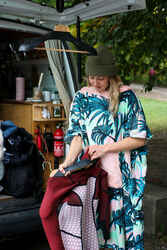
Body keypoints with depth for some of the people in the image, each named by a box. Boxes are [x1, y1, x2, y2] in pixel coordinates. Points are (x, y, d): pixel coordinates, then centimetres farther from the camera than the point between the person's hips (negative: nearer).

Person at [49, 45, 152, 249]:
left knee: (123, 213, 2)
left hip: (122, 171, -2)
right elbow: (77, 135, 4)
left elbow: (140, 138, -4)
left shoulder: (126, 96, -2)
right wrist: (69, 160, -14)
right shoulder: (82, 97, 7)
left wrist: (105, 148, -11)